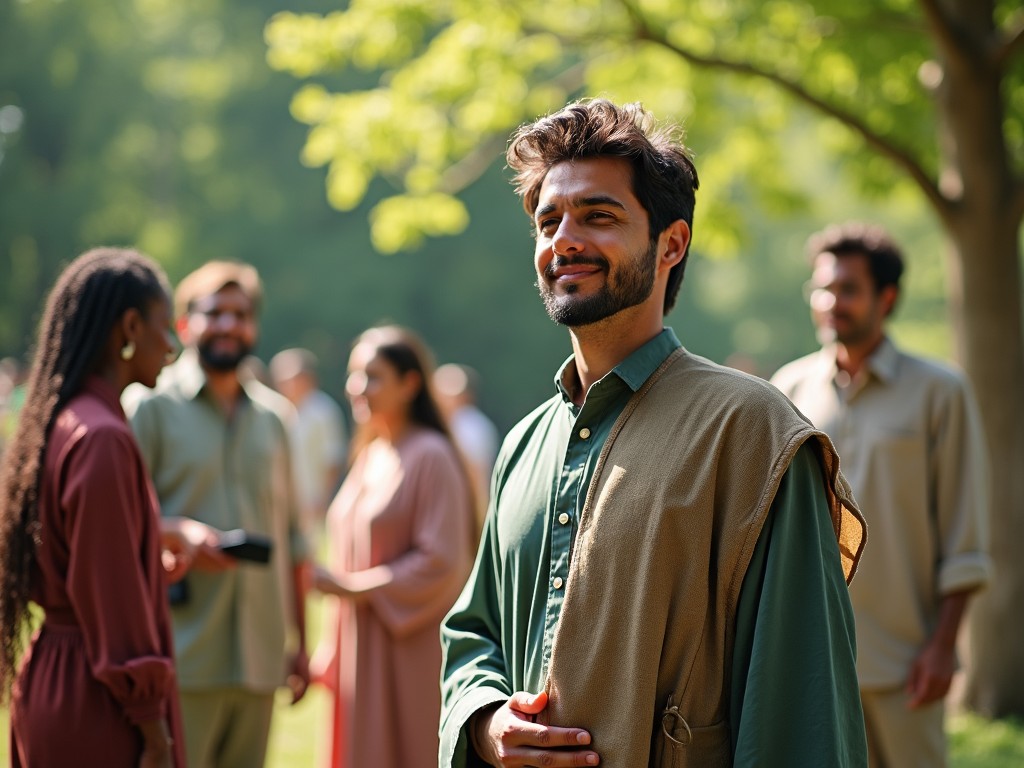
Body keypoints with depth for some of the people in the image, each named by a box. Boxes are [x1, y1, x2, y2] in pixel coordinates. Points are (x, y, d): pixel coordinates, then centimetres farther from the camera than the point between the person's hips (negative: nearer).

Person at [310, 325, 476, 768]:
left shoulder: (430, 456, -11)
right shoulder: (370, 456, 14)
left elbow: (441, 562, -16)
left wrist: (356, 587, -16)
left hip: (409, 648, -8)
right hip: (359, 648, 8)